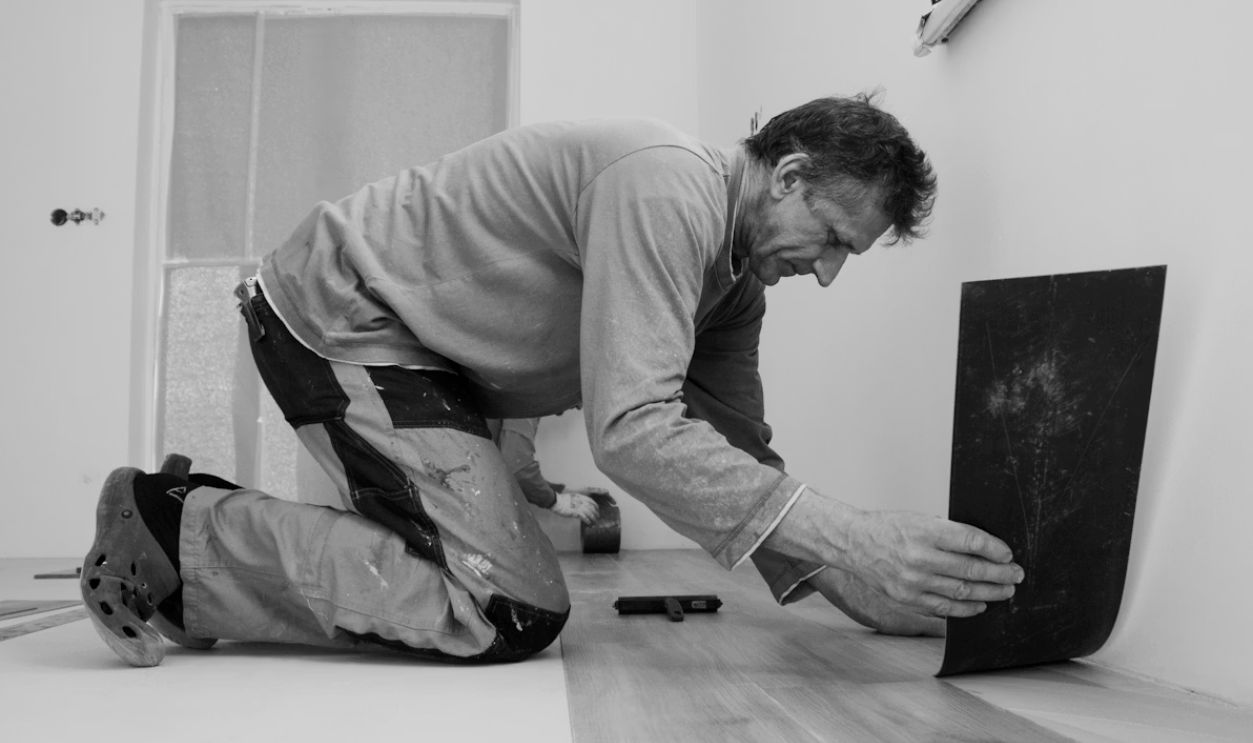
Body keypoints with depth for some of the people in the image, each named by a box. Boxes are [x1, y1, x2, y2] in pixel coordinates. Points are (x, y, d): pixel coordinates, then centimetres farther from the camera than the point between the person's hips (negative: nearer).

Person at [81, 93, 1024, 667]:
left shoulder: (737, 275, 7)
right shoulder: (668, 185, -24)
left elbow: (744, 451, 6)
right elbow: (631, 427, -32)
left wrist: (849, 584, -6)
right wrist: (845, 540, -34)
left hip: (414, 346, 10)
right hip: (336, 308, -10)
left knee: (515, 591, 9)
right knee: (511, 612, -16)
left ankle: (214, 524, 14)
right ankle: (178, 536, -8)